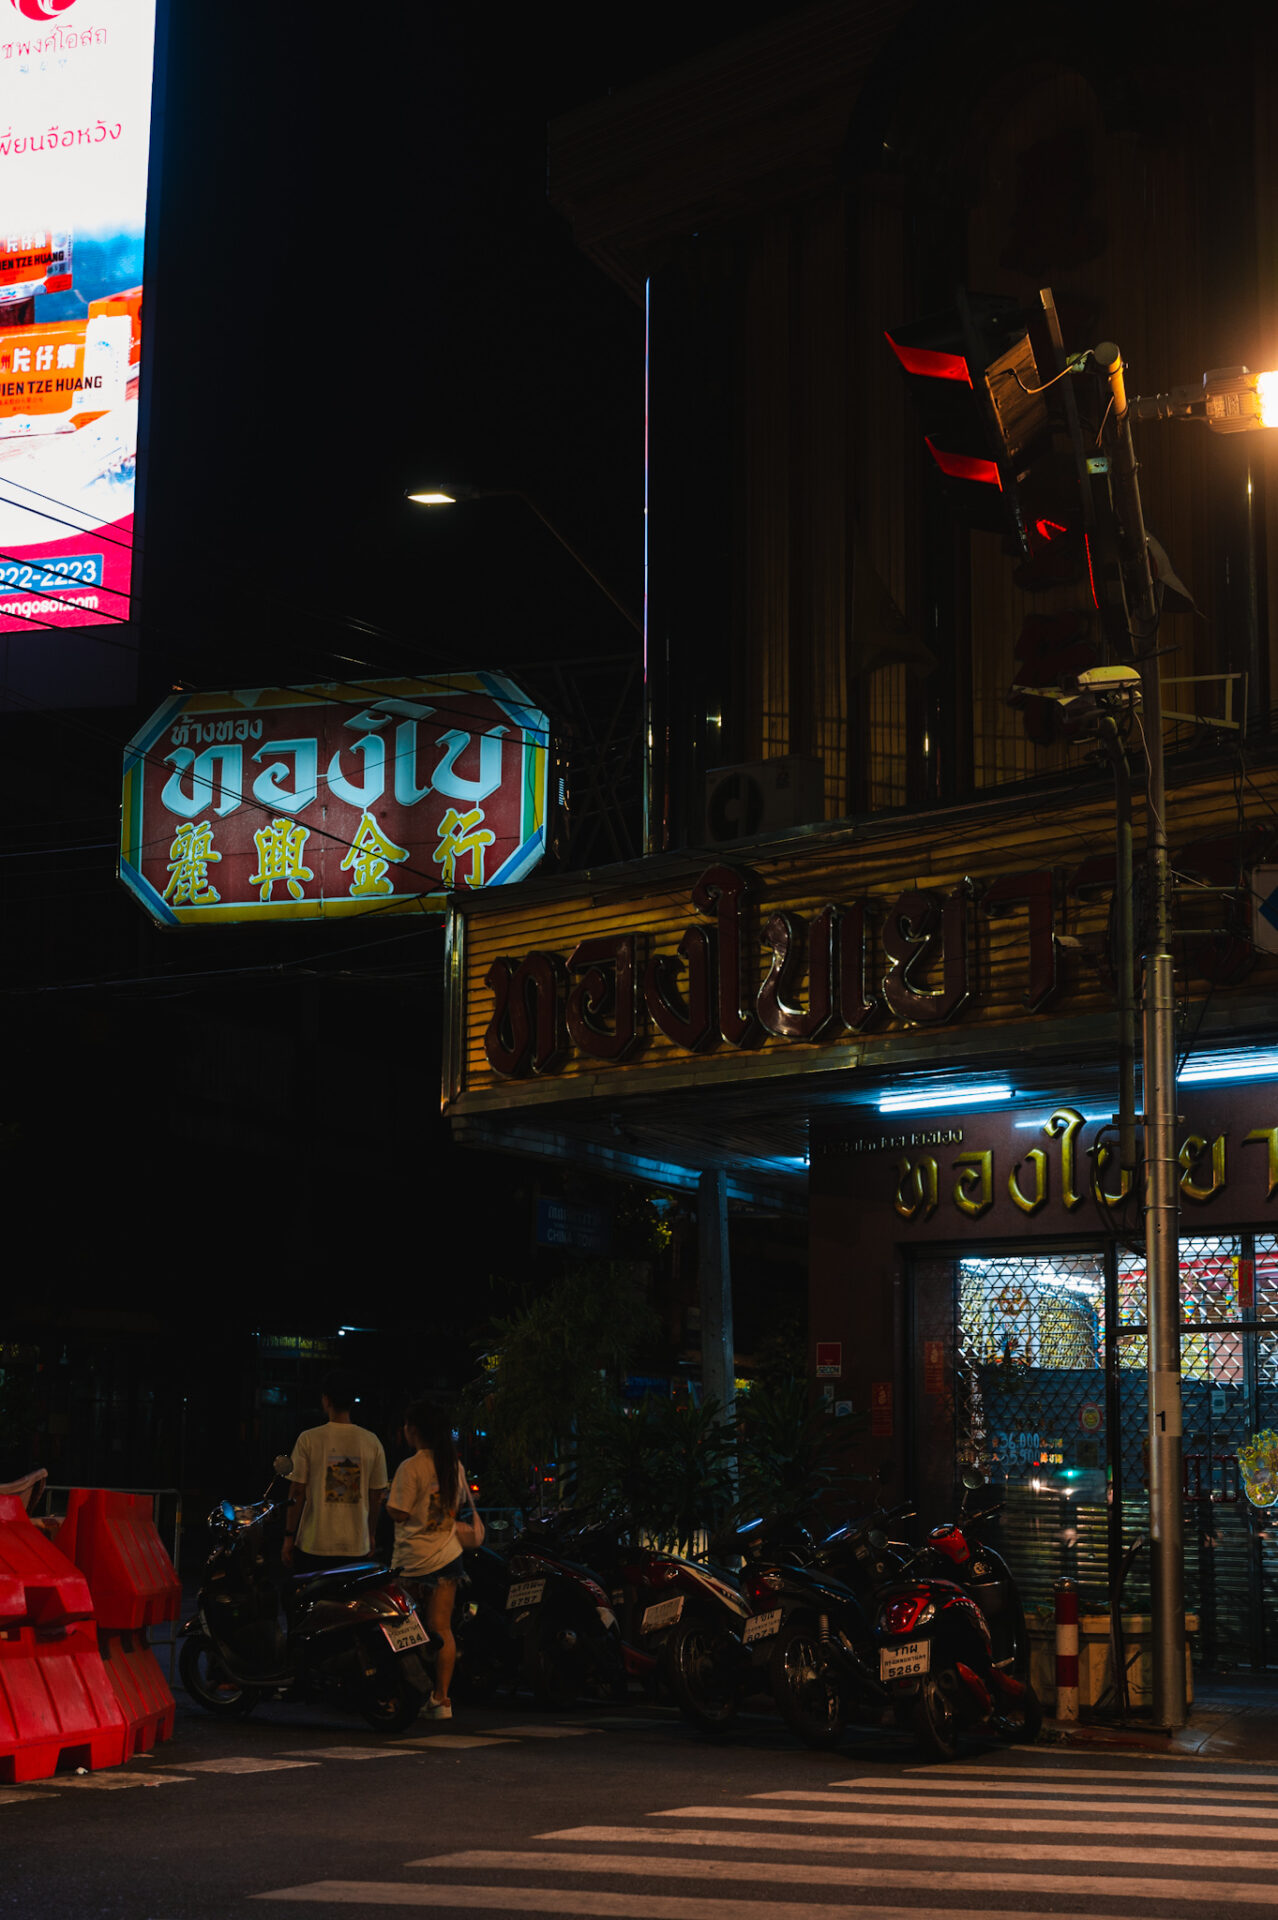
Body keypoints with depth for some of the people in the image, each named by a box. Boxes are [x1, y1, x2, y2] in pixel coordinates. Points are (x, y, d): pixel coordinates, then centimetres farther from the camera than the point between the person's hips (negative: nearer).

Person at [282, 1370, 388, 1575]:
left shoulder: (309, 1439, -6)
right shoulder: (372, 1442, 1)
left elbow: (297, 1492, -5)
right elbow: (376, 1497, 7)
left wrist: (288, 1537, 3)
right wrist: (370, 1536, 20)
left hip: (314, 1545, -2)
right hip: (356, 1547, 2)